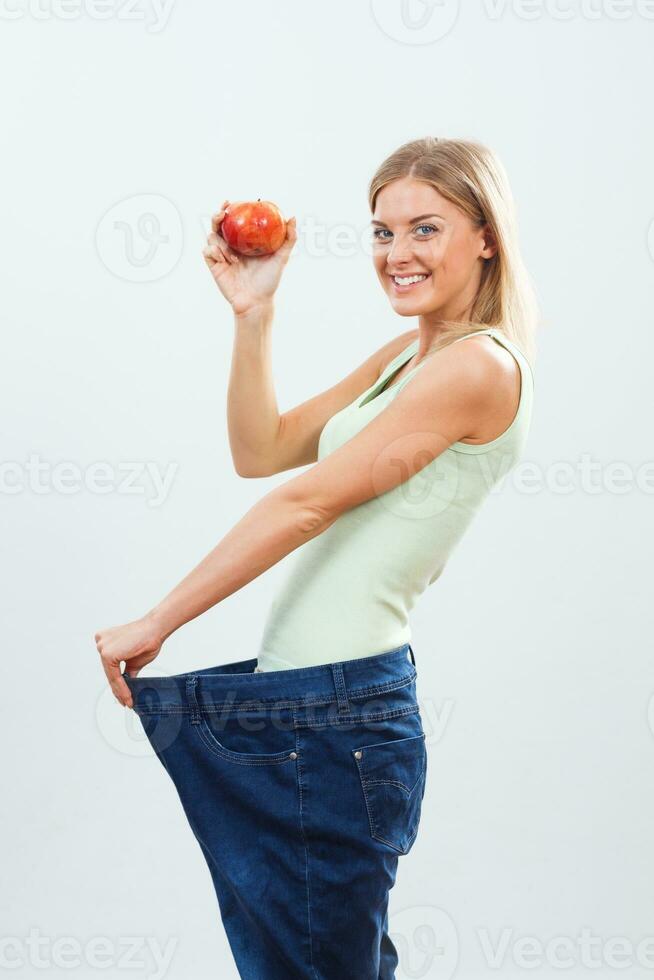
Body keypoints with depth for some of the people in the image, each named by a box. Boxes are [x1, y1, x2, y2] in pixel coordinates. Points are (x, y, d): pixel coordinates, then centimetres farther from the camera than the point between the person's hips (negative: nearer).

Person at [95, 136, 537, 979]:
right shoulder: (406, 356, 16)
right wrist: (252, 314, 5)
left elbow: (310, 501, -17)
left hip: (336, 711, -9)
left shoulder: (479, 366, -14)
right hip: (294, 698, 9)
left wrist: (156, 623, -14)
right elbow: (261, 452, 15)